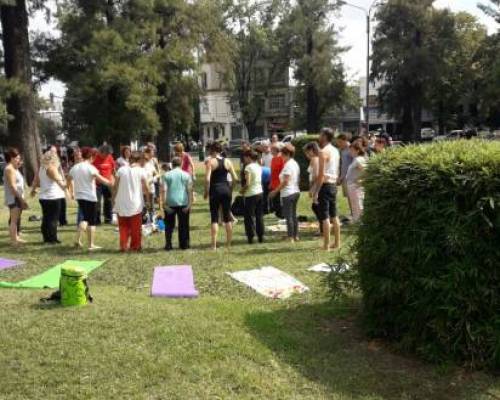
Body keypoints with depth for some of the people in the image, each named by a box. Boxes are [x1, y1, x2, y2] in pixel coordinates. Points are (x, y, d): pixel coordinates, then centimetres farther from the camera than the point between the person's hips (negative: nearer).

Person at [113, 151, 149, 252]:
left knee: (123, 226, 12)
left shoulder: (121, 170, -1)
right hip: (136, 204, -2)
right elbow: (146, 188, -6)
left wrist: (113, 198, 9)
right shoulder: (141, 171, -6)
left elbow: (115, 187, -1)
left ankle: (123, 246, 8)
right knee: (136, 227, 9)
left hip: (122, 204, 2)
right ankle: (135, 246, 14)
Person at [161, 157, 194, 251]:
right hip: (183, 203, 0)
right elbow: (190, 190, -5)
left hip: (170, 203, 0)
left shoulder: (166, 175, 3)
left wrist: (164, 204, -5)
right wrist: (190, 204, -5)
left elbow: (163, 190, -5)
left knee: (169, 225, 10)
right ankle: (184, 244, 13)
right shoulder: (186, 175, 3)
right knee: (183, 225, 9)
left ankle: (168, 245, 9)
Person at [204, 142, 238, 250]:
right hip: (226, 189, 4)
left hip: (215, 190, -4)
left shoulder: (210, 162, -6)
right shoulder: (227, 161, 6)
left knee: (214, 218, 1)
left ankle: (214, 245, -3)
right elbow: (235, 178, 3)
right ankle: (228, 243, 17)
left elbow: (207, 179, -15)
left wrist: (206, 192, -5)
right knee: (227, 217, 12)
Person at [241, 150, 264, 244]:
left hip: (251, 194, -7)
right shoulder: (259, 166, 9)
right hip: (260, 193, 7)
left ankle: (251, 237, 2)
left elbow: (248, 183, -19)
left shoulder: (248, 167, -13)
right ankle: (261, 236, 16)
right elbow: (260, 180, 9)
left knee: (249, 216, 2)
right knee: (259, 216, 12)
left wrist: (242, 190, -2)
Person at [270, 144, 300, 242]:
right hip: (296, 192, 9)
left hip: (288, 193, -9)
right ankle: (296, 236, 19)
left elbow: (285, 181, -20)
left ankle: (291, 237, 0)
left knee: (288, 216, -3)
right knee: (294, 215, 15)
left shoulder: (288, 165, -16)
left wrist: (275, 191, -16)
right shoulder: (295, 164, 11)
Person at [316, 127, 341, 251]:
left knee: (324, 216, -5)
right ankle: (337, 243, 20)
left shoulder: (323, 152, -14)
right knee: (334, 215, 14)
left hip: (325, 185, -9)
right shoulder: (335, 151, 13)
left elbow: (321, 174, -19)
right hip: (333, 185, 9)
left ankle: (326, 245, -4)